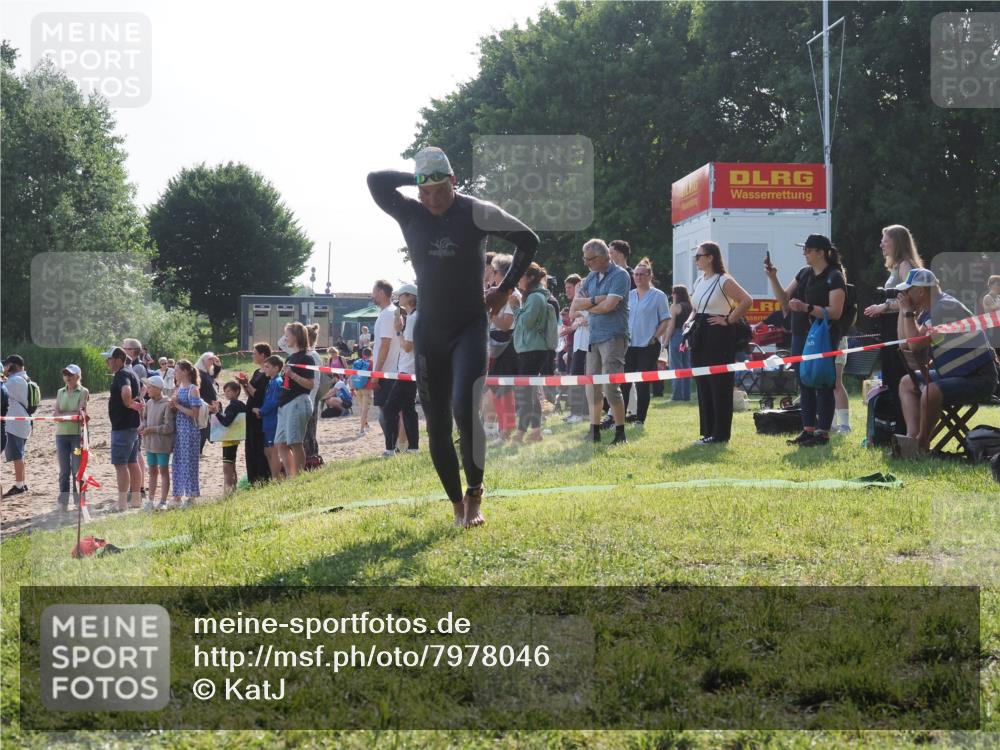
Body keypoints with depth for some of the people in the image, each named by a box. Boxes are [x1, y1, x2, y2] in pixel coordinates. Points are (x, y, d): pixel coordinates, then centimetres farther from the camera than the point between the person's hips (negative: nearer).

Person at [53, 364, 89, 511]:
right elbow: (56, 413, 0)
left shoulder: (83, 392, 0)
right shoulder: (60, 392, 11)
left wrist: (63, 414, -24)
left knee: (78, 470, -3)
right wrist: (73, 414, -14)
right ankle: (63, 503, 8)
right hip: (62, 434, 4)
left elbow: (81, 410, -11)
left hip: (78, 434, -4)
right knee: (64, 470, 5)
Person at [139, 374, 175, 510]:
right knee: (152, 471, 13)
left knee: (164, 471, 3)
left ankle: (163, 501, 8)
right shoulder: (149, 403, 5)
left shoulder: (167, 405, -17)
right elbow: (145, 417, 21)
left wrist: (151, 429, -18)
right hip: (150, 443, 7)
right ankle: (151, 500, 20)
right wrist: (142, 425, -1)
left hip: (162, 444, -7)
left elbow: (169, 427, -19)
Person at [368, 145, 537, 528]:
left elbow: (528, 240, -1)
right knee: (436, 424, 4)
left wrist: (505, 289, -1)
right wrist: (417, 180, -8)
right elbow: (376, 181, -11)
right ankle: (457, 504, 16)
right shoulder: (410, 213, -1)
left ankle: (474, 495, -7)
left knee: (465, 408, -23)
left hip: (470, 327, -4)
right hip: (429, 331, 4)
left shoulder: (476, 212, -9)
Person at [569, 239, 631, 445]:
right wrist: (595, 300, -11)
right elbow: (575, 304, 6)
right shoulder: (591, 277, 14)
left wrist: (586, 306, -1)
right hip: (593, 336, 7)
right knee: (592, 386, 7)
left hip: (613, 337, -7)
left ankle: (620, 433, -4)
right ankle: (594, 432, 15)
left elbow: (609, 305, -18)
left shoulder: (619, 275, -7)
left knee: (611, 387, -11)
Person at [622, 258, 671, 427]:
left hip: (648, 347, -4)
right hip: (629, 345, 4)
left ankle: (640, 420, 6)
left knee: (643, 385, -1)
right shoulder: (629, 295, 11)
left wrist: (654, 337, -11)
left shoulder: (658, 296, -2)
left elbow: (666, 321, -3)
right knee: (623, 383, 0)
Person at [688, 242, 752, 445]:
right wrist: (691, 321, 10)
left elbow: (746, 301, -20)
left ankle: (720, 434, -2)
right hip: (700, 337, 9)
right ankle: (708, 431, 15)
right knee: (702, 385, 9)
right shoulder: (699, 281, 15)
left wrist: (729, 320, -15)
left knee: (719, 385, -5)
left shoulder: (724, 281, -10)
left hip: (719, 337, -9)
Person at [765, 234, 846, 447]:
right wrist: (773, 278, 4)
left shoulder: (834, 277, -10)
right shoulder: (804, 273, 14)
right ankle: (808, 430, 15)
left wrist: (807, 308, -27)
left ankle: (822, 432, -2)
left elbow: (835, 312, -18)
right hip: (801, 335, 8)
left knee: (823, 385, -4)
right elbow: (785, 300, 16)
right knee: (804, 384, 10)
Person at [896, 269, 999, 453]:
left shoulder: (945, 308, -20)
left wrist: (908, 312, -13)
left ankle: (922, 444, -10)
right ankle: (912, 436, -6)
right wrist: (903, 311, 6)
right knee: (907, 383, 13)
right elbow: (904, 343, 10)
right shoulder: (927, 311, 10)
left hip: (979, 379, -11)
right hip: (954, 374, 11)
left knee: (931, 392, -32)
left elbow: (915, 344, -24)